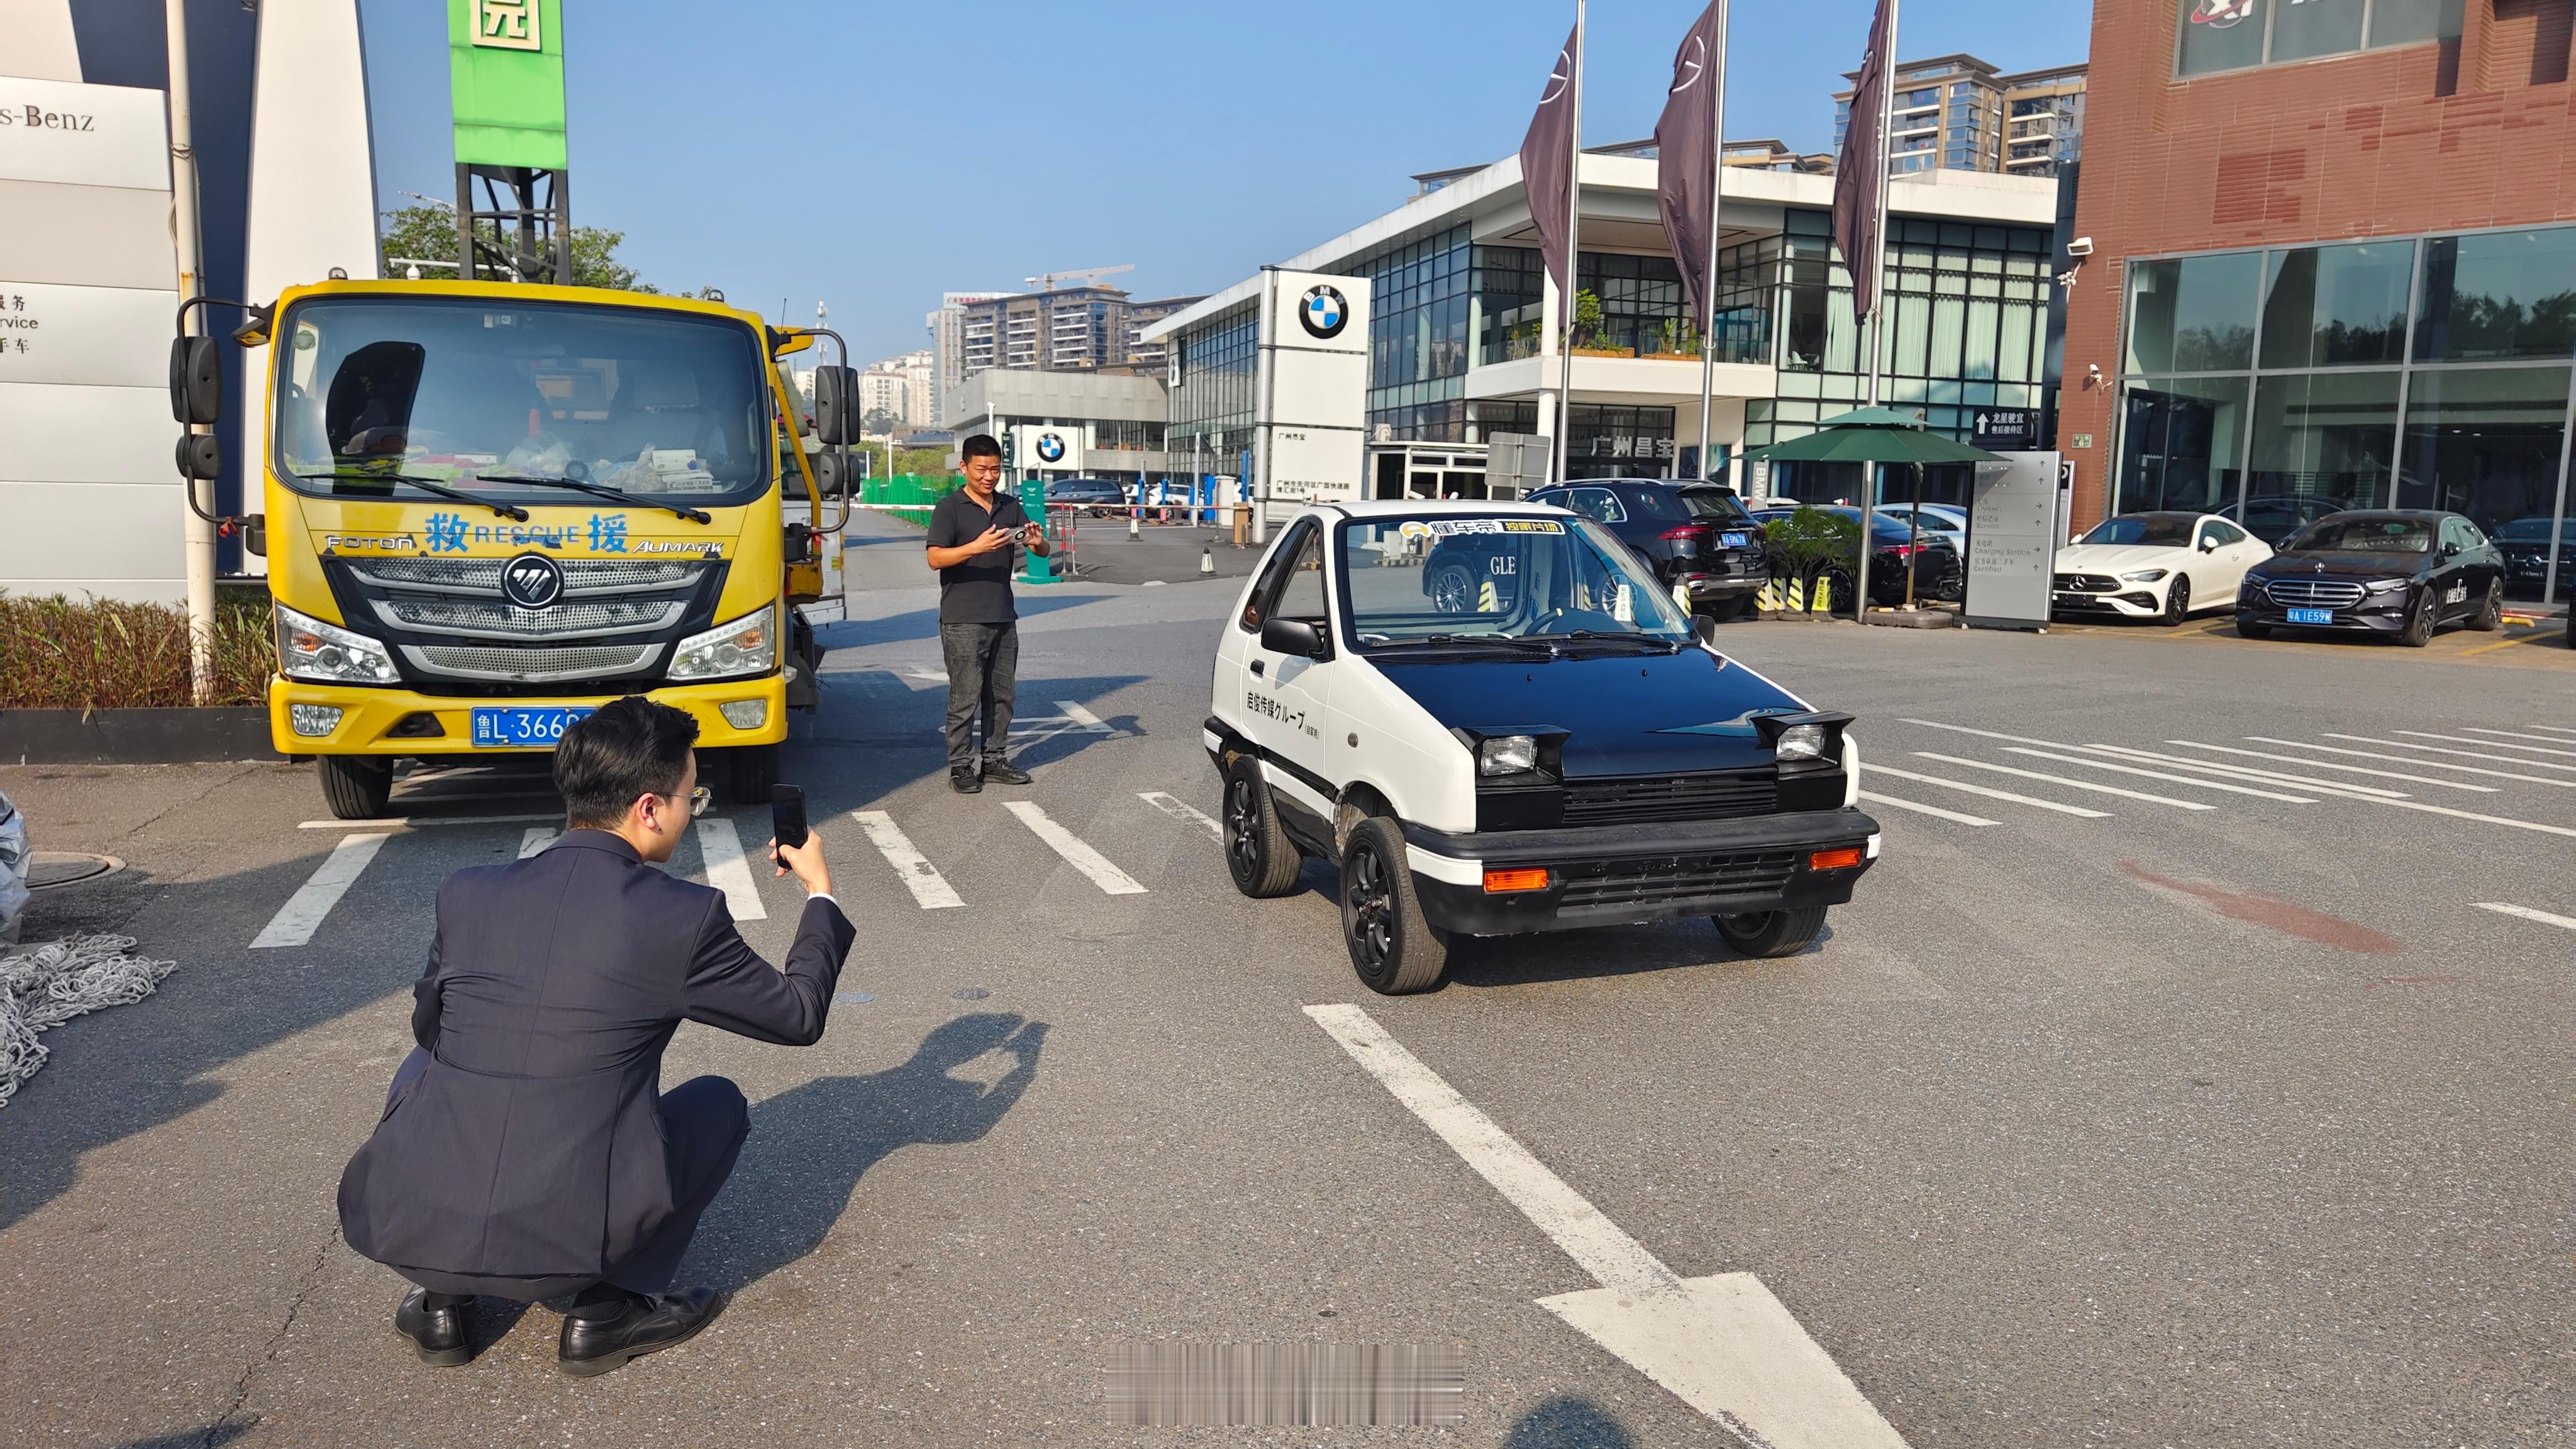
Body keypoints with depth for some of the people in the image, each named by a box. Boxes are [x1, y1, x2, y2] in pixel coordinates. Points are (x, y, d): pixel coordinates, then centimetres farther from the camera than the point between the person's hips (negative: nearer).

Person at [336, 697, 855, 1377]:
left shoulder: (465, 894, 3)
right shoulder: (686, 917, -8)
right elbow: (800, 1016, 7)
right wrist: (821, 893, 21)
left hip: (406, 1230, 4)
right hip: (567, 1241, -4)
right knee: (719, 1102, 20)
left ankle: (441, 1298, 23)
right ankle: (605, 1309, 9)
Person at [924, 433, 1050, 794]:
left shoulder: (1010, 507, 12)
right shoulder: (950, 508, -5)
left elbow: (1042, 552, 12)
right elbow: (935, 558, -15)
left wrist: (1038, 542, -12)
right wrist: (977, 548, -30)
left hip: (1003, 617, 6)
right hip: (963, 621, -6)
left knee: (1001, 694, 11)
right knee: (965, 697, -3)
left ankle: (993, 760, 21)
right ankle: (961, 766, 5)